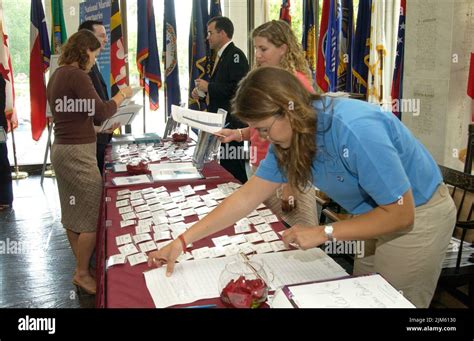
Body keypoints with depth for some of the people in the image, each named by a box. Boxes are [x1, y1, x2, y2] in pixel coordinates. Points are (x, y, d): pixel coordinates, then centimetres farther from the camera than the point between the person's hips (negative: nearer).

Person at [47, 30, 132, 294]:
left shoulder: (58, 75, 13)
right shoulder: (77, 76, -17)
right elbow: (101, 111, -19)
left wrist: (102, 126, 18)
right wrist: (122, 95, -3)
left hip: (63, 149, 10)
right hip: (78, 153, -10)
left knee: (73, 213, 15)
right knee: (92, 215, 0)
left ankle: (82, 267, 27)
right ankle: (83, 273, 10)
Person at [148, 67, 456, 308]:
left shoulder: (355, 130, -34)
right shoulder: (291, 138, -10)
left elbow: (401, 214, -26)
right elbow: (247, 196, -6)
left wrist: (325, 233, -23)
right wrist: (183, 241, -8)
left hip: (417, 215, -7)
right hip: (378, 212, 7)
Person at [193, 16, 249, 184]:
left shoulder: (235, 55, -12)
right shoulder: (221, 56, 17)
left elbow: (238, 88, -24)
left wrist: (209, 86, -17)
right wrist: (203, 91, 8)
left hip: (231, 123, -10)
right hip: (220, 122, 10)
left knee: (233, 169, -6)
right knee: (224, 168, 13)